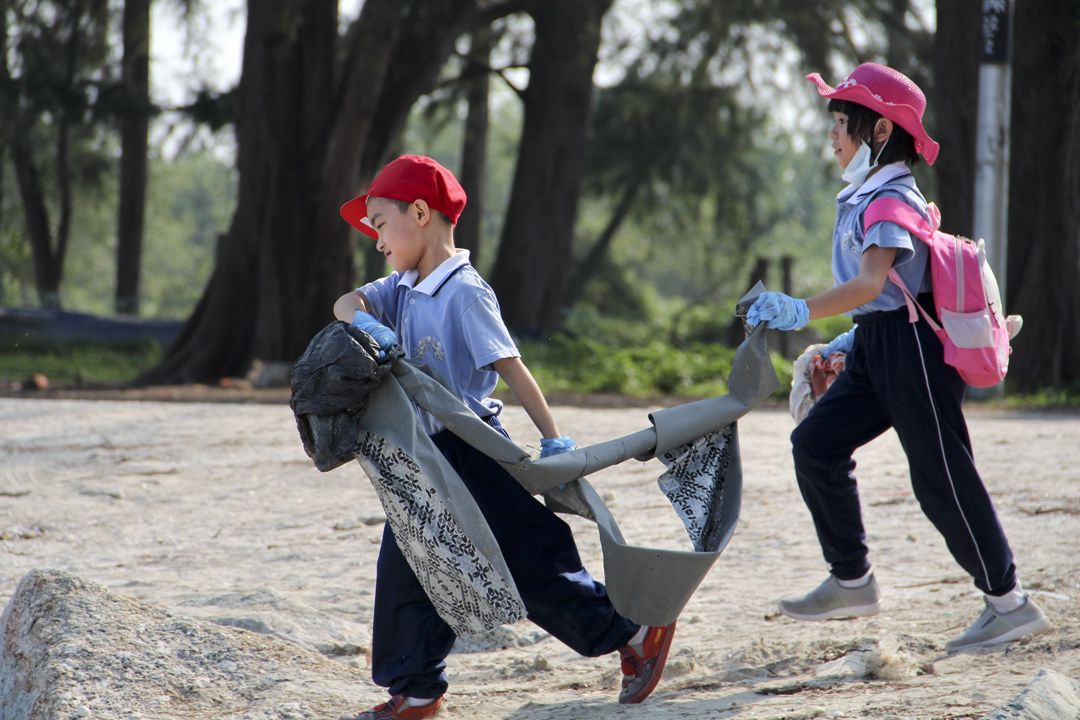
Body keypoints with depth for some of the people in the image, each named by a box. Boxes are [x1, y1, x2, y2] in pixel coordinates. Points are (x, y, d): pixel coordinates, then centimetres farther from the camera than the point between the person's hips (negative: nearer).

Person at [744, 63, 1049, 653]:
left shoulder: (892, 200, -16)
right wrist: (851, 341, 22)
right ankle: (852, 581, 11)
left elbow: (872, 282, -31)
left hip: (912, 344, -10)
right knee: (816, 443, 4)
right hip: (877, 347, 10)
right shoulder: (864, 197, 15)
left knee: (940, 479, -6)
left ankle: (1010, 602, 2)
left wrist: (803, 312, -42)